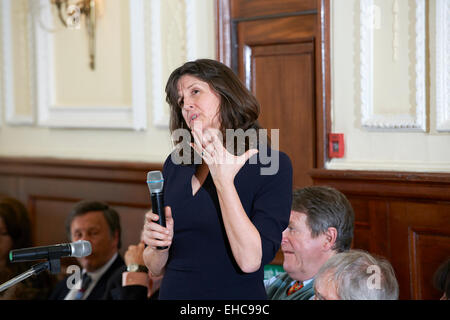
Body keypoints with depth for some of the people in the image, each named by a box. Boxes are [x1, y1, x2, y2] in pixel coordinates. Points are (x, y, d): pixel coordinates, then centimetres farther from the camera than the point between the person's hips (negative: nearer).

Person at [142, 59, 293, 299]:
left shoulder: (272, 165, -11)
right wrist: (159, 245, -13)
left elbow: (251, 261, -22)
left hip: (236, 296, -4)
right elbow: (156, 268, 7)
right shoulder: (175, 163, 3)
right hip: (173, 293, 4)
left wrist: (224, 182, -23)